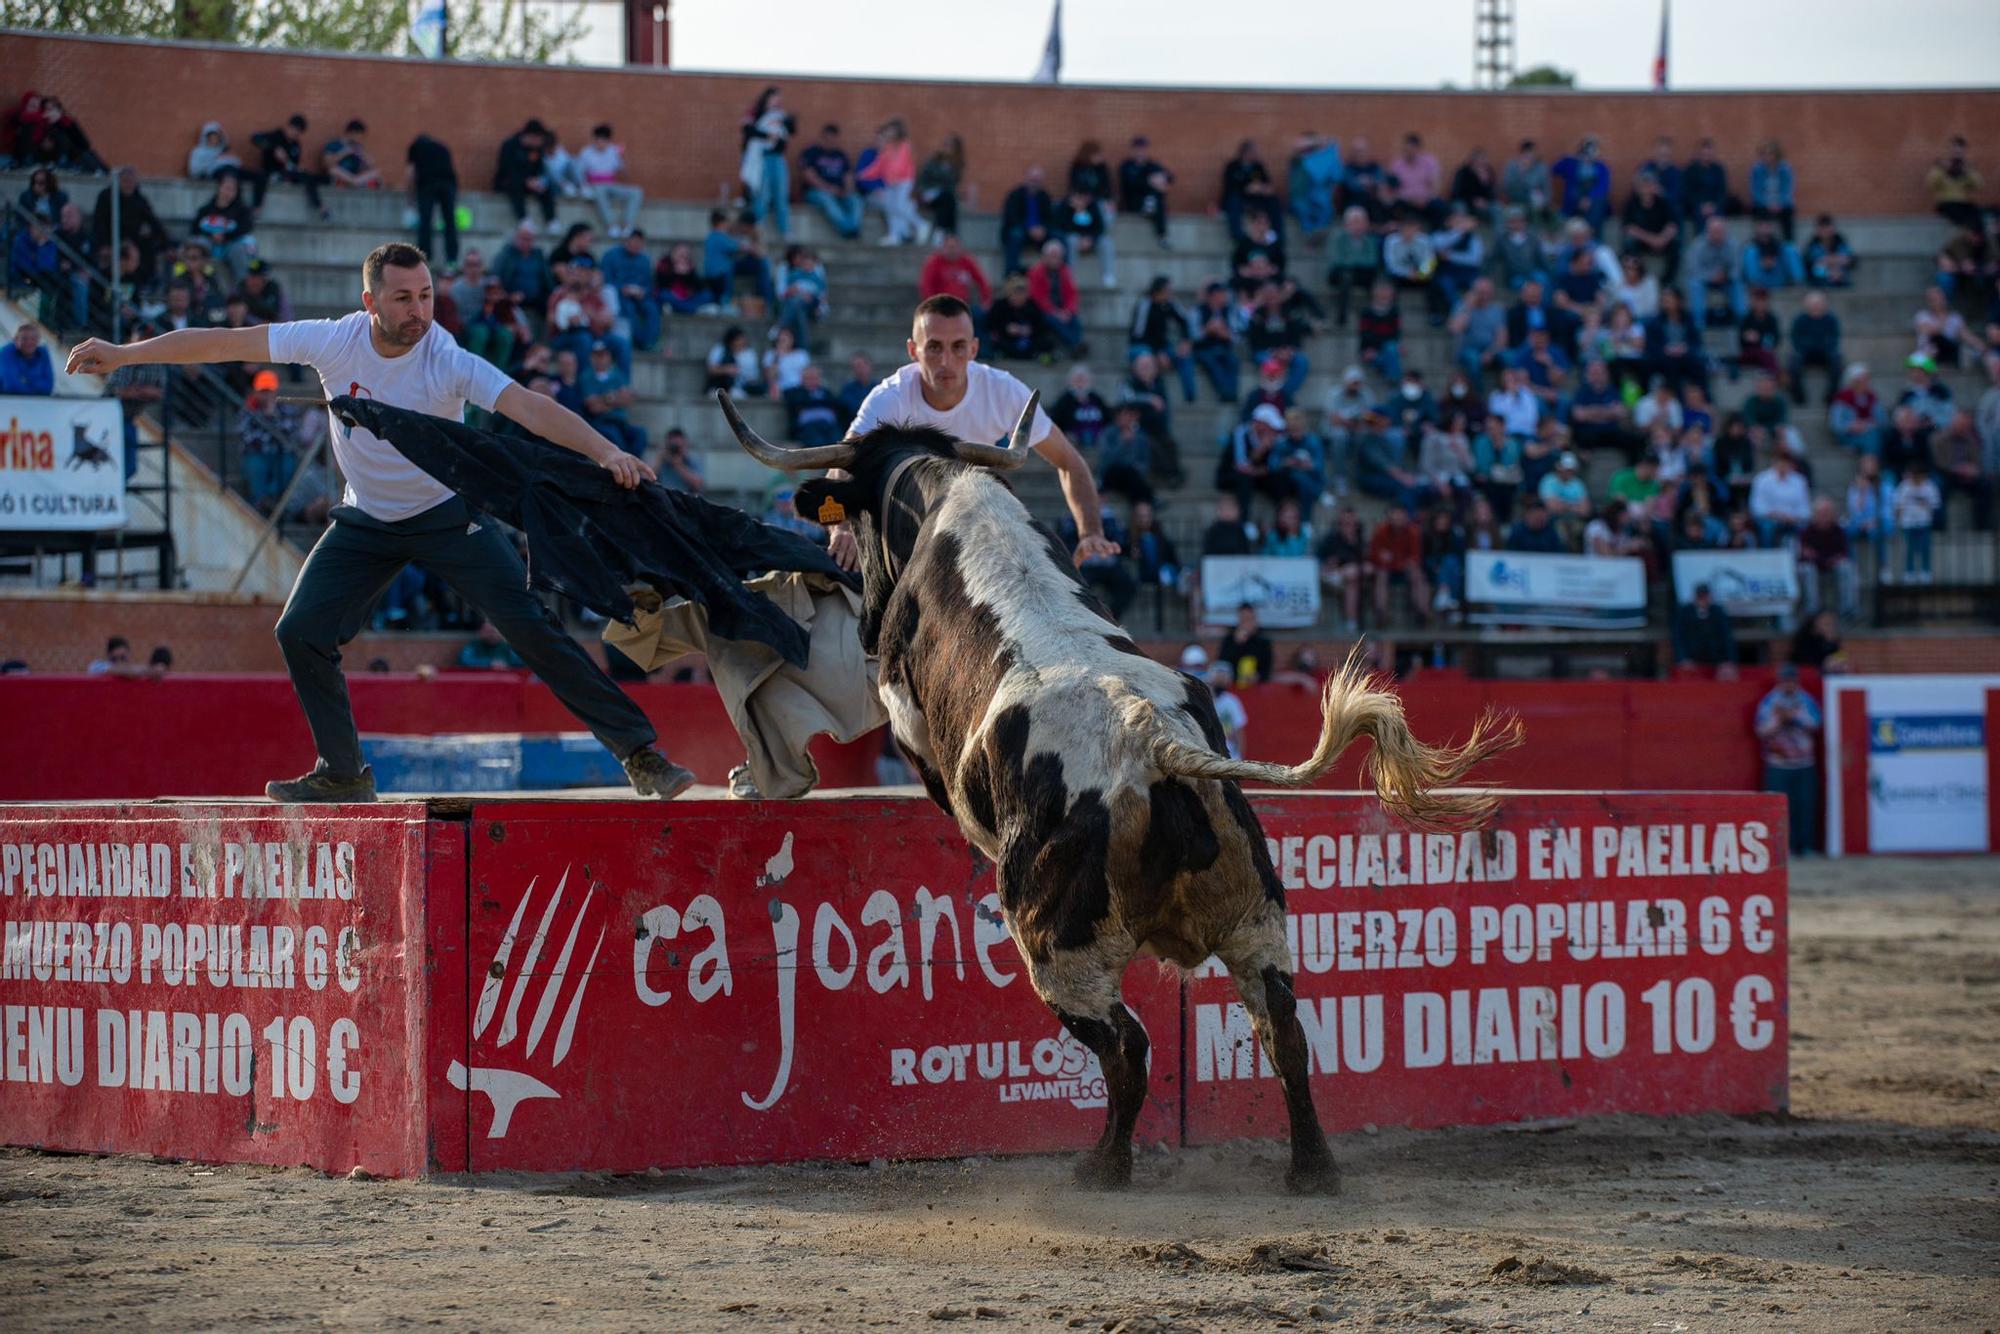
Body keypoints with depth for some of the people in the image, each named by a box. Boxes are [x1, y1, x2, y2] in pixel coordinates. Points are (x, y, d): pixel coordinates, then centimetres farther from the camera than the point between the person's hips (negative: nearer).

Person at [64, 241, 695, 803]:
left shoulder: (448, 361, -27)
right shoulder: (334, 342, -18)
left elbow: (529, 407, -40)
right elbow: (224, 343, -11)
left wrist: (606, 451, -55)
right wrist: (123, 353, -10)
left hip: (449, 513, -4)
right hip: (366, 519, 4)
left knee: (532, 627, -16)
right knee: (301, 633, -6)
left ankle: (638, 750, -11)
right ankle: (343, 774, 11)